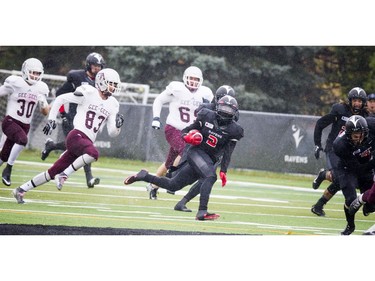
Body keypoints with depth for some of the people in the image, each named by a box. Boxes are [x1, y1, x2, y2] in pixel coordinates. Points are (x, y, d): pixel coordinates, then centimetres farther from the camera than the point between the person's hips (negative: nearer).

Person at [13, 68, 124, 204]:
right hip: (77, 136, -7)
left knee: (54, 172, 7)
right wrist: (51, 120, 0)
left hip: (88, 141, 7)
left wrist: (118, 125, -6)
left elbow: (112, 133, 15)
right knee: (94, 153, -36)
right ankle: (63, 175, -23)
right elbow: (60, 99, 3)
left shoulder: (113, 105, 13)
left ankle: (21, 189, 18)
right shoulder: (88, 93, -5)